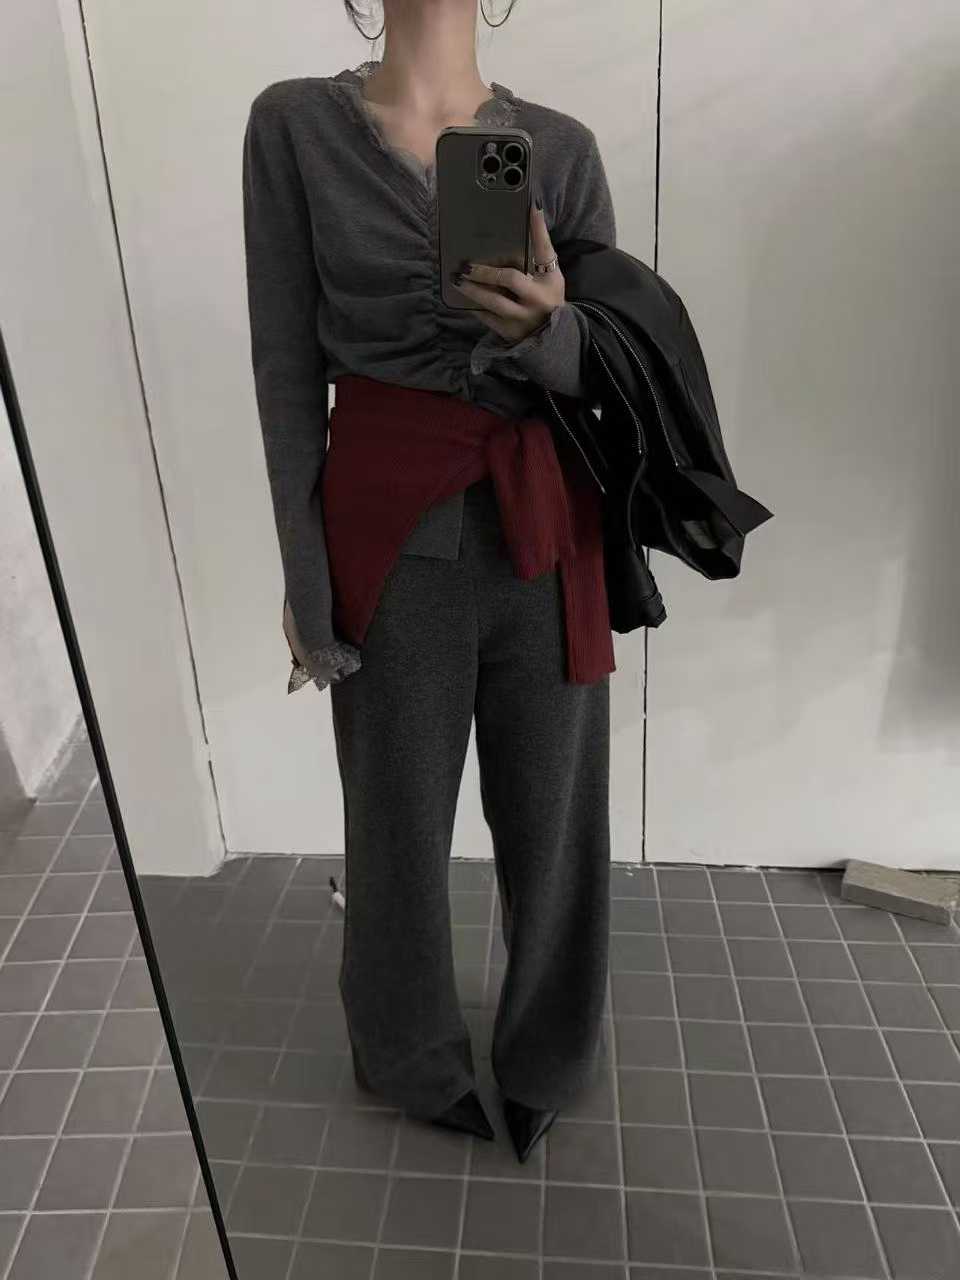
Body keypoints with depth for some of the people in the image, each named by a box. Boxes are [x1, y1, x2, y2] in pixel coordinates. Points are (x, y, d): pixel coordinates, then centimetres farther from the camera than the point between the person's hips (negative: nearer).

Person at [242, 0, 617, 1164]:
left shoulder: (563, 146, 5)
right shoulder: (294, 124, 0)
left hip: (548, 538, 3)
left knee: (551, 817, 13)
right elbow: (287, 364, -2)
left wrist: (547, 328, -23)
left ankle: (541, 1057, 43)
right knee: (400, 821, 13)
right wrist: (304, 574, -5)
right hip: (390, 538, -2)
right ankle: (415, 1055, 43)